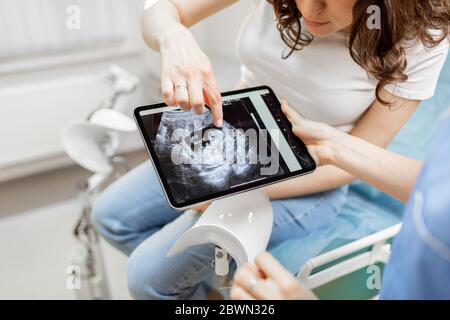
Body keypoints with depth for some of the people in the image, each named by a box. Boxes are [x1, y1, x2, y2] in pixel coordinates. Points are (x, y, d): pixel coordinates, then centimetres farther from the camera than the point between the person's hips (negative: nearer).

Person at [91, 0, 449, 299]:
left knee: (149, 275, -11)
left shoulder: (420, 39, -22)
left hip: (308, 183, -4)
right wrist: (174, 38, -38)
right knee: (110, 216, 6)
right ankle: (204, 288, 26)